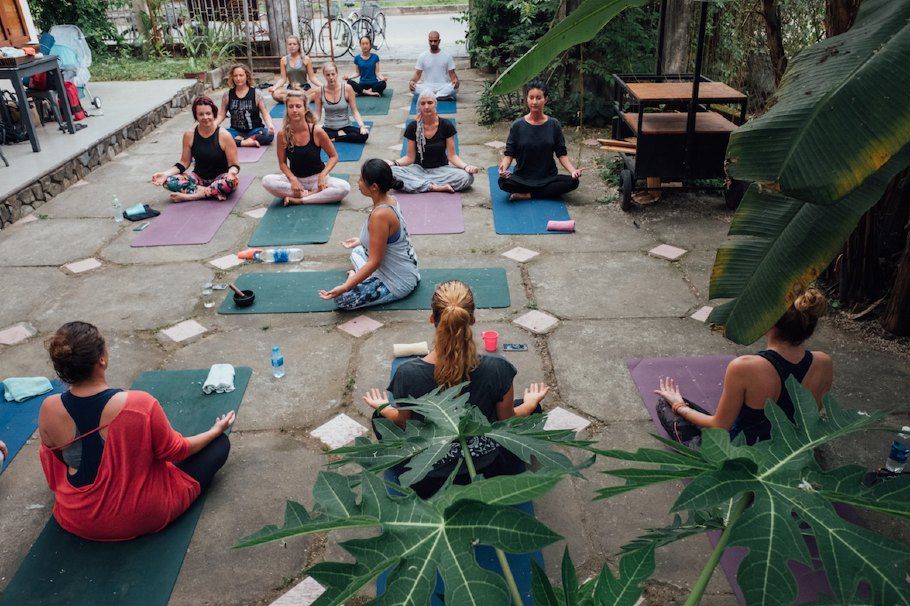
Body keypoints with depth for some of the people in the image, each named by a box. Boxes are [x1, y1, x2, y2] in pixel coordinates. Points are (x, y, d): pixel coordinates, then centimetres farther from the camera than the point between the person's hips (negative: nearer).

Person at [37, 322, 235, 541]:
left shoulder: (49, 410, -20)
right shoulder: (139, 404, -31)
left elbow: (57, 454, 3)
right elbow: (175, 450, -13)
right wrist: (216, 430, 5)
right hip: (142, 517, -3)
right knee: (220, 443, 9)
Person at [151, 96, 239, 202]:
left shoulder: (224, 136, -12)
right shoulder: (189, 135, -3)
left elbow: (234, 165, -10)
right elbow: (184, 162, 4)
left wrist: (232, 172, -34)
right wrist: (166, 173, -12)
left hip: (219, 179, -4)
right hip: (199, 178, 4)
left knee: (231, 182, -39)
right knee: (168, 181, -21)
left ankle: (190, 196, -23)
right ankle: (213, 192, -25)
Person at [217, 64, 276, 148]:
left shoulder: (256, 93, -3)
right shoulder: (227, 95, 2)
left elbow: (265, 113, -5)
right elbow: (221, 115, 7)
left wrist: (270, 125, -26)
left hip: (254, 130, -2)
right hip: (236, 131, 2)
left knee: (269, 135, -34)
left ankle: (237, 140, -26)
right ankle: (244, 143, -30)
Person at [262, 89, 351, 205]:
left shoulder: (317, 132, -14)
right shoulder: (283, 134, -10)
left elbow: (334, 156, -4)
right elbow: (282, 163, 0)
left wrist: (322, 175, -18)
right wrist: (293, 179, -18)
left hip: (316, 178, -1)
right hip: (295, 178, 1)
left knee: (344, 188, -29)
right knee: (267, 181, -27)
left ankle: (297, 200, -20)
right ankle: (312, 194, -15)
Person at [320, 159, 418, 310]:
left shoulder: (379, 215, -30)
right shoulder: (390, 201, -2)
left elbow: (374, 262, -26)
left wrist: (345, 287, -29)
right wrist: (361, 241, 31)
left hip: (398, 284, -10)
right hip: (406, 269, 10)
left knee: (341, 299, -15)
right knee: (357, 252, 30)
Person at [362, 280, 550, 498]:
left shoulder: (408, 374, -25)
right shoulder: (497, 369, -25)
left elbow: (405, 423, -6)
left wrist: (383, 409, 17)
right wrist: (531, 403, 15)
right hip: (490, 474, 1)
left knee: (380, 418, 26)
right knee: (532, 410, 25)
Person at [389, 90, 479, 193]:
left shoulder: (446, 125, -6)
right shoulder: (413, 127, -3)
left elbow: (452, 155, -4)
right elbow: (410, 157, 0)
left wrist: (466, 166, -23)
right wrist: (394, 163, -19)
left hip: (441, 169, 0)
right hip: (419, 169, 1)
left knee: (468, 177, -30)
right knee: (392, 172, -30)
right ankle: (437, 187, -27)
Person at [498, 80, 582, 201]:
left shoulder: (554, 125, 0)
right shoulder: (518, 125, -3)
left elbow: (561, 154, 0)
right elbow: (509, 153, -4)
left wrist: (573, 170, -18)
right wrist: (503, 167, -26)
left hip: (548, 177, 2)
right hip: (522, 177, -2)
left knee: (573, 181, -26)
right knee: (503, 182, -33)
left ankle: (526, 195, -17)